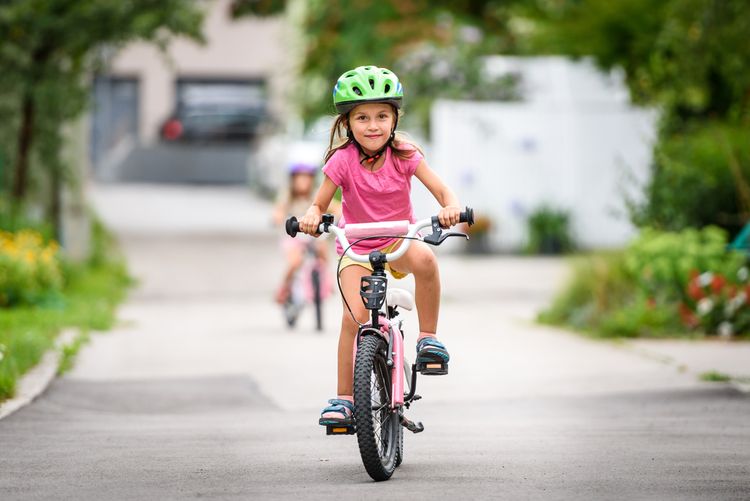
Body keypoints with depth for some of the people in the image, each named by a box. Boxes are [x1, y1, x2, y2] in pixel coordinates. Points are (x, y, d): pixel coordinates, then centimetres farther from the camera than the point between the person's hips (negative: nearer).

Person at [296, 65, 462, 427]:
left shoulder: (404, 155, -11)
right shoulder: (343, 160, -14)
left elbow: (442, 190, -16)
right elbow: (319, 203, -9)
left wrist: (450, 207, -40)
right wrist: (311, 217, -33)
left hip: (398, 239, 0)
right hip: (356, 247, 0)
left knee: (424, 259, -36)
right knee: (354, 316, -20)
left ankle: (428, 337, -16)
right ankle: (343, 397, -6)